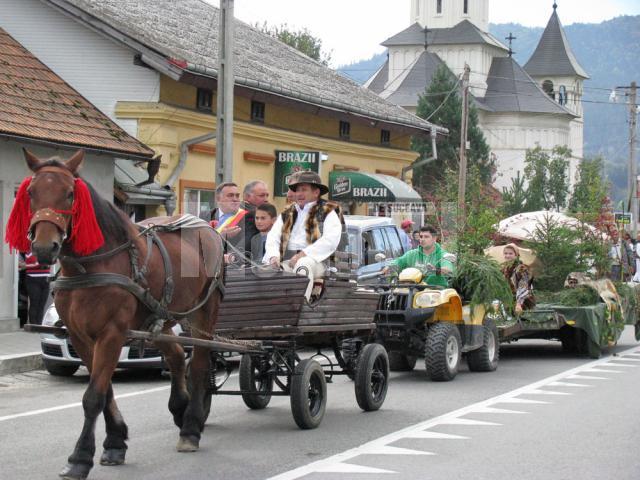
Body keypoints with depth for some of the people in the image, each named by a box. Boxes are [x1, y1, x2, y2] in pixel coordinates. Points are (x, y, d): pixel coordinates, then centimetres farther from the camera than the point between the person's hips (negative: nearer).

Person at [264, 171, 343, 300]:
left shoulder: (328, 212, 10)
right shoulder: (286, 214, 27)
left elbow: (330, 241, -6)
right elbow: (273, 237, 15)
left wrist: (303, 254, -15)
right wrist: (274, 256, -8)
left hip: (314, 261, -4)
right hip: (286, 262, 4)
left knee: (303, 265, -39)